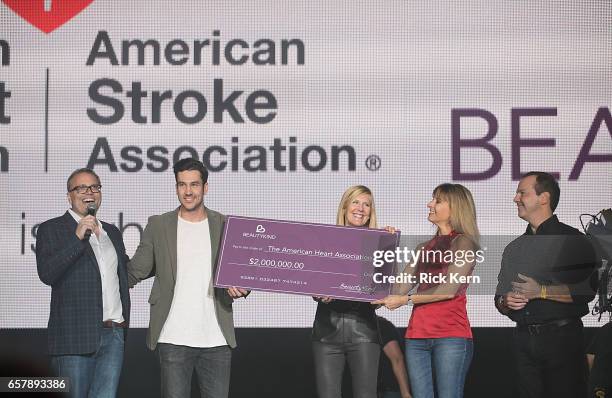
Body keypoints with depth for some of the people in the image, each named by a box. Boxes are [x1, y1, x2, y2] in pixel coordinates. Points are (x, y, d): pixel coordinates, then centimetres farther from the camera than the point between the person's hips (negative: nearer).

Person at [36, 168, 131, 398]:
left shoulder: (112, 232, 20)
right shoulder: (51, 230, 2)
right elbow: (46, 274, -13)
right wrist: (78, 238, -17)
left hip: (113, 335, 4)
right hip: (76, 337, -4)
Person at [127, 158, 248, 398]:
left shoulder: (225, 226, 6)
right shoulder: (158, 226, 5)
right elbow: (134, 272, 5)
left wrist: (241, 288, -13)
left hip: (216, 340, 1)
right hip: (173, 340, -1)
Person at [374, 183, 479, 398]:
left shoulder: (463, 242, 3)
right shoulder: (424, 249, 21)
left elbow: (449, 289, -9)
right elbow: (399, 289, 12)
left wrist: (406, 300, -7)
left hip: (451, 335, -6)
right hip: (417, 337, 6)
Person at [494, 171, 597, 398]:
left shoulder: (571, 239, -1)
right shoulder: (513, 249, 18)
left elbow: (589, 289, -14)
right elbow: (500, 299, 22)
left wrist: (541, 291, -12)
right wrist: (506, 302, -2)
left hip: (562, 338, -5)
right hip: (524, 341, 5)